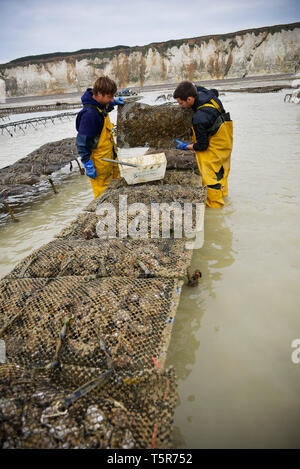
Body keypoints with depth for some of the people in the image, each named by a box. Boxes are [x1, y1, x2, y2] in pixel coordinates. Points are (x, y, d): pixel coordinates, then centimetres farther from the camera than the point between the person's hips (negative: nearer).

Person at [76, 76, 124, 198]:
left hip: (110, 157, 10)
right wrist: (88, 165, -21)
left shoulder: (100, 105, 1)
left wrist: (112, 102, 15)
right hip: (99, 163, -9)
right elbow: (81, 142, -23)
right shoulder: (90, 114, -26)